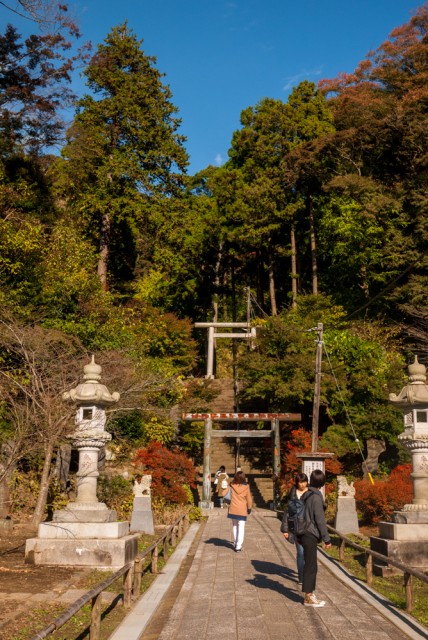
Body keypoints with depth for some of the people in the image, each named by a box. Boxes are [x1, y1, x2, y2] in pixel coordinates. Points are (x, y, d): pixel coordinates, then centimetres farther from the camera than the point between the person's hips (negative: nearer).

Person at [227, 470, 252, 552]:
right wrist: (249, 508, 10)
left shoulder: (232, 486, -7)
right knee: (241, 527, 2)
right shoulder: (246, 487, -9)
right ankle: (238, 546, -4)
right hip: (242, 510, -2)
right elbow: (249, 499, -2)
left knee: (234, 526, 19)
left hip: (233, 510, 2)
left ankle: (235, 543, 25)